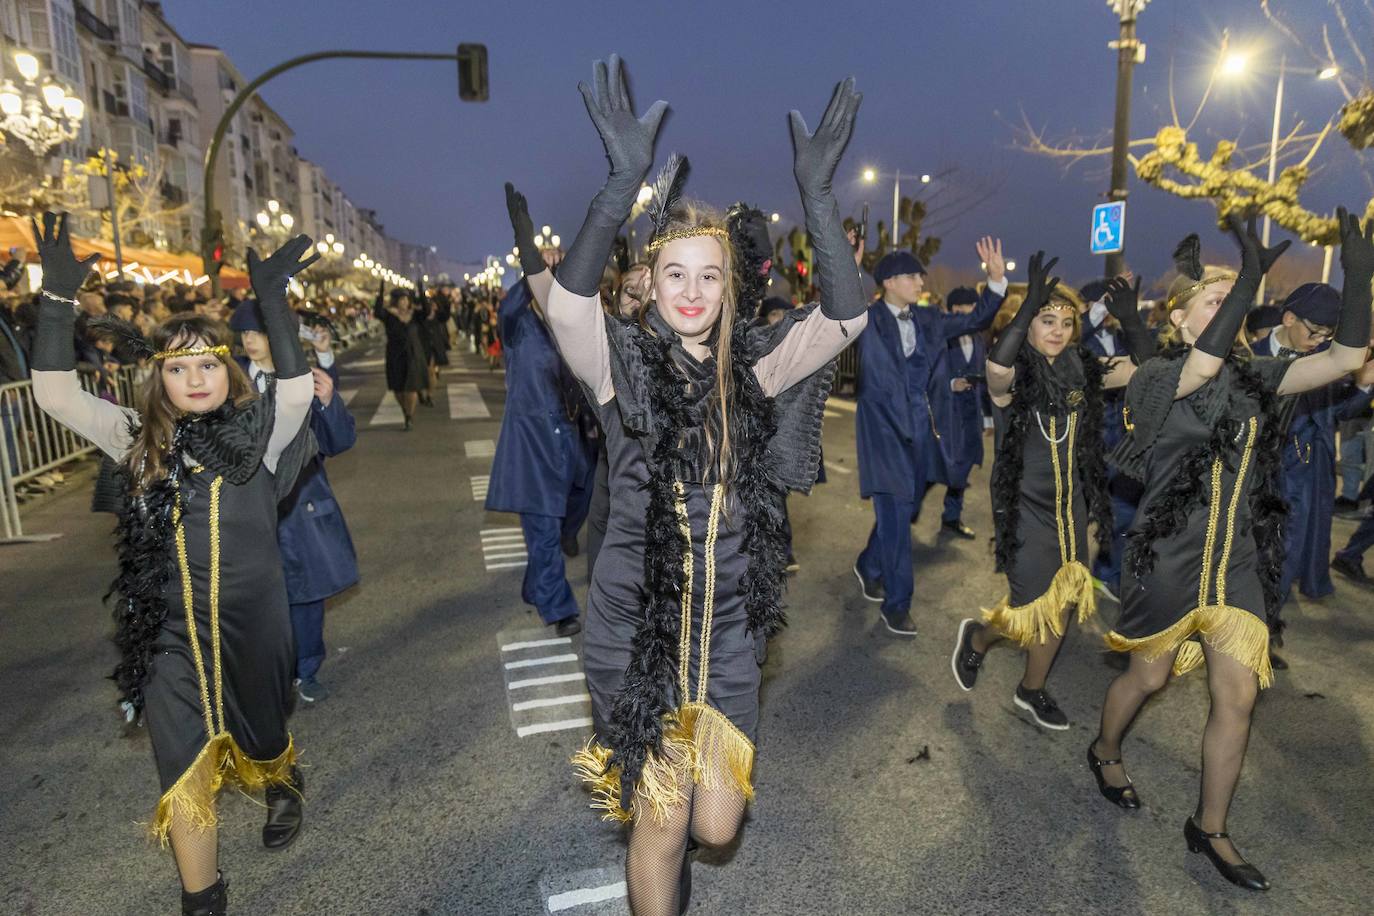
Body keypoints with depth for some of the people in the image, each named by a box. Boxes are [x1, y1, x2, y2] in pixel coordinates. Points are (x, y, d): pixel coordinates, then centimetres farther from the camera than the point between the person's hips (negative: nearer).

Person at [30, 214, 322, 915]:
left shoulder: (259, 430, -6)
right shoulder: (141, 440, 2)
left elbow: (297, 388, -25)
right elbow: (55, 394, -3)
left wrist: (272, 299, -29)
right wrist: (59, 297, -11)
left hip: (252, 623, -1)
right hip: (170, 631, 2)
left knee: (259, 736, 20)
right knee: (182, 767, 5)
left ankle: (284, 785, 56)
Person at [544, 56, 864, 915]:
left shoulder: (754, 362, 0)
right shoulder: (621, 360, -8)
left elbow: (845, 315, -13)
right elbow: (567, 301, -27)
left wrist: (817, 195, -23)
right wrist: (626, 182, -38)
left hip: (727, 626, 3)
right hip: (637, 621, -2)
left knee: (718, 825, 12)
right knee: (661, 825, 10)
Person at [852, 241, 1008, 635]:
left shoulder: (928, 320, 10)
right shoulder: (867, 320, -7)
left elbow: (975, 320, 18)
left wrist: (997, 280, 6)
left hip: (919, 427, 6)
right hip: (884, 428, -6)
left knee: (904, 511, 16)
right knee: (895, 517, -4)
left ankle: (869, 566, 40)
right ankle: (896, 603, 10)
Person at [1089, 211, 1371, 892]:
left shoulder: (1254, 377, 5)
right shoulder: (1154, 379, -11)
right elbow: (1201, 370, -32)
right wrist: (1250, 279, -36)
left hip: (1239, 561, 5)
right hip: (1168, 559, -5)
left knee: (1238, 697, 6)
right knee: (1148, 677, 12)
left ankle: (1209, 829, 24)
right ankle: (1105, 754, 43)